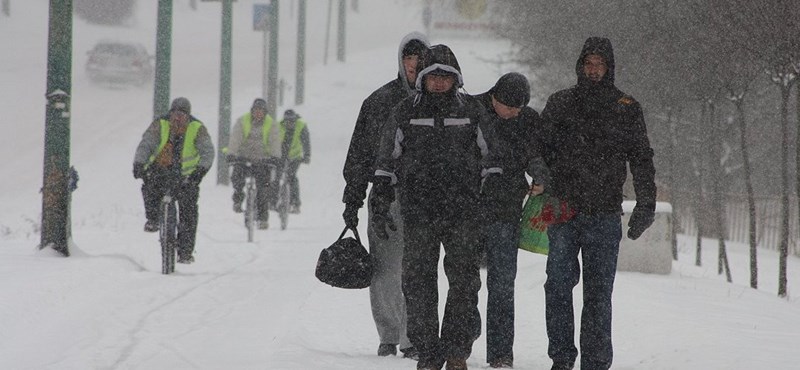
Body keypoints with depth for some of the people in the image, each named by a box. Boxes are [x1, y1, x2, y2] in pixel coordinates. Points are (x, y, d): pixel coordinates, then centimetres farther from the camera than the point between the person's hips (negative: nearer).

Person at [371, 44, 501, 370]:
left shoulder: (471, 110, 9)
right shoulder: (406, 111, 9)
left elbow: (490, 157, 13)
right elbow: (387, 160, 11)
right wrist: (380, 204, 5)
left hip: (463, 209, 0)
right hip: (418, 211, 0)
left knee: (464, 279, -6)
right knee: (419, 282, 0)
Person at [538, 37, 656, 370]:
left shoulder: (626, 109, 7)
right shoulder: (559, 104, 10)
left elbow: (641, 159, 8)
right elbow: (541, 152, 11)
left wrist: (645, 205, 0)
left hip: (604, 214, -1)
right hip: (562, 210, 1)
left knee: (598, 292, -1)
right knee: (558, 285, -1)